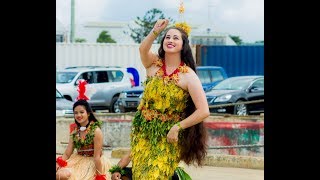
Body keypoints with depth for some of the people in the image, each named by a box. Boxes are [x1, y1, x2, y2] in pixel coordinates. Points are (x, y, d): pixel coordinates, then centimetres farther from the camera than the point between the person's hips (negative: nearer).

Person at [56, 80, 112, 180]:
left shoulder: (96, 130, -13)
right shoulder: (74, 130, 5)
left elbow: (97, 156, -16)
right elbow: (67, 154, 4)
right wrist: (58, 164, -13)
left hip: (93, 163, -5)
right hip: (77, 161, 5)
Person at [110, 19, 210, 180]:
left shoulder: (188, 76, -10)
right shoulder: (154, 64, -1)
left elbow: (203, 111, -16)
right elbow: (142, 49, -26)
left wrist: (177, 127, -16)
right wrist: (155, 32, -43)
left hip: (167, 136, -3)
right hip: (143, 131, 3)